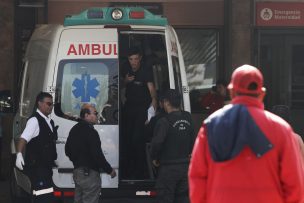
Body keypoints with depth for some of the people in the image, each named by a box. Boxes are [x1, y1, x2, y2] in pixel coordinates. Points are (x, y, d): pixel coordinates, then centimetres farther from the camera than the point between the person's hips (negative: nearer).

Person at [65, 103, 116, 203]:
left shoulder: (74, 130, 11)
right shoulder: (90, 132, -19)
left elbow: (68, 150, 20)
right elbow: (97, 155, -22)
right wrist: (110, 170, -12)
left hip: (77, 172, 10)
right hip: (89, 173, -10)